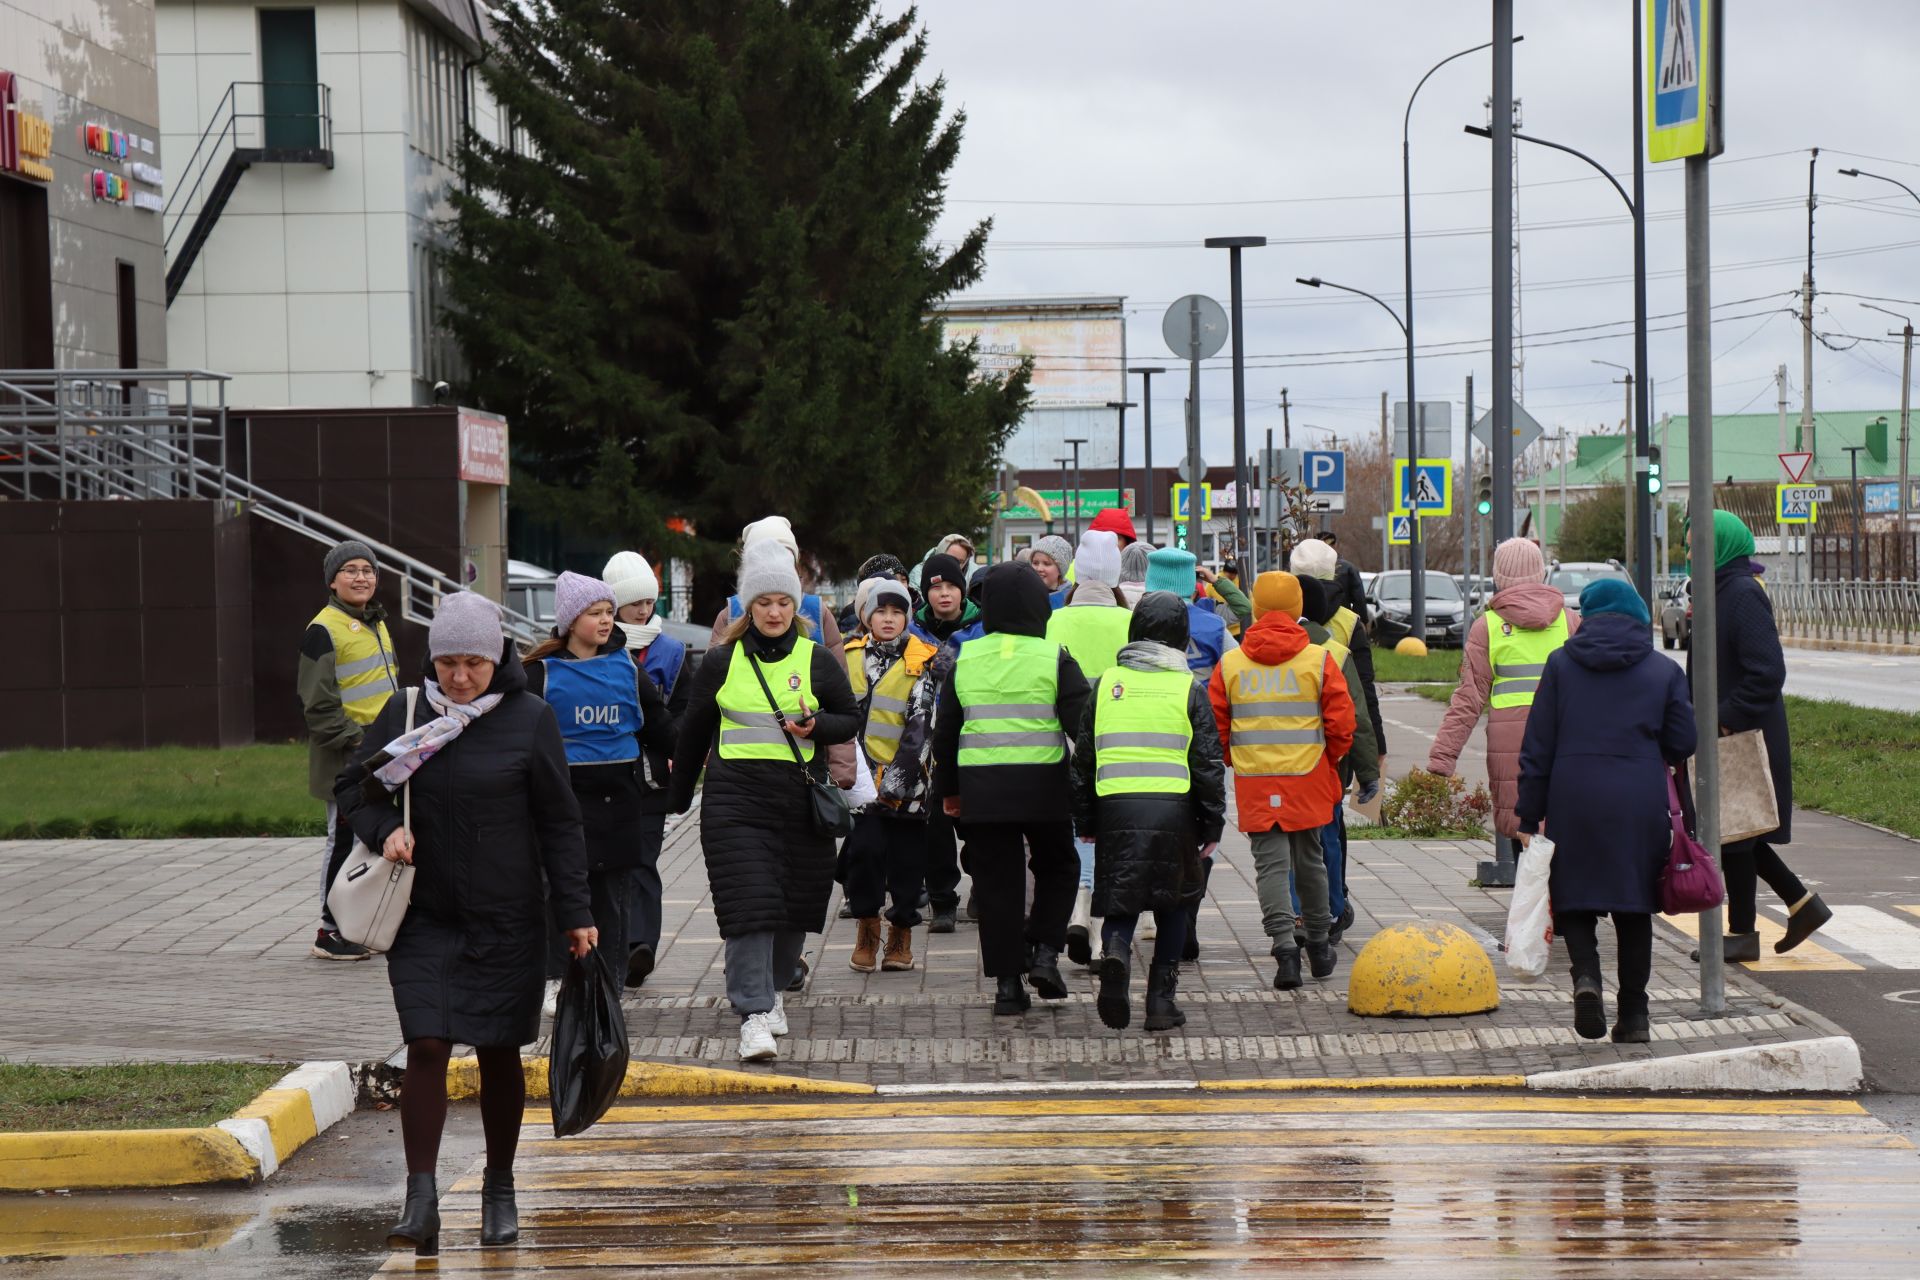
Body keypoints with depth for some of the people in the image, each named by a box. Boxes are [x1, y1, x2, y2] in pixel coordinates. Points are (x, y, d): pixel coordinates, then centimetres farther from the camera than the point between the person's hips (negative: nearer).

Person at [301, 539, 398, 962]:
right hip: (345, 759, -9)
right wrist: (353, 740, -19)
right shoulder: (324, 630, -12)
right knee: (344, 840, -5)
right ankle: (331, 931, 2)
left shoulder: (376, 625, 16)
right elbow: (318, 702, -16)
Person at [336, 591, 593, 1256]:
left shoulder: (530, 719, -4)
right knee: (426, 1048, -10)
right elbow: (351, 788, 10)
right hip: (424, 917, 1)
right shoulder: (406, 713, 1)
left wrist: (574, 912, -2)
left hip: (507, 922, -1)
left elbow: (559, 821, 0)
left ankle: (499, 1191, 25)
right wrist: (384, 828, -11)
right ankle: (421, 1202, -12)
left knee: (499, 1053, 8)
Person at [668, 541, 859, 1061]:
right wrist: (679, 798, 20)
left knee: (796, 903, 8)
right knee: (749, 906, -11)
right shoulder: (722, 661, 7)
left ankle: (773, 989, 33)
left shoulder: (817, 661, 6)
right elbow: (693, 731, 16)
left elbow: (851, 720, 13)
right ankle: (754, 1016, -14)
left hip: (800, 799, 1)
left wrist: (816, 727, -9)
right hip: (735, 799, -1)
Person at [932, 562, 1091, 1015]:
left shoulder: (966, 658, 6)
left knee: (996, 880, 7)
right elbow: (1082, 726, -8)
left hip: (981, 789, 2)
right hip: (1043, 785, -2)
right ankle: (1045, 953, 3)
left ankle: (1006, 982, 5)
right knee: (1056, 867, 19)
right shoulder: (1054, 658, -4)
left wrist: (948, 789, 22)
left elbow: (944, 730, 12)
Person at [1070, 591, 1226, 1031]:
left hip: (1115, 809, 1)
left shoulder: (1106, 684, 9)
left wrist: (1085, 822, 19)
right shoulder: (1188, 689, 2)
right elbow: (1208, 764, 2)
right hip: (1172, 809, -1)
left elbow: (1083, 759, 12)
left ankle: (1116, 953, -26)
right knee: (1172, 905, 13)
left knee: (1120, 902, 7)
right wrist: (1212, 826, 9)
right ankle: (1161, 1001, 10)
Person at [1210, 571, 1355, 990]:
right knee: (1309, 860, 15)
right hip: (1308, 782, 0)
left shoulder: (1230, 665, -1)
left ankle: (1284, 947, -14)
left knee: (1270, 863, 1)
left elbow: (1215, 726, 3)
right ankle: (1319, 948, 27)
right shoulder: (1319, 660, -4)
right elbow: (1341, 723, -4)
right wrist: (1330, 762, 14)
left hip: (1254, 783, 0)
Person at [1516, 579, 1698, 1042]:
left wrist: (1529, 817, 5)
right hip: (1641, 803, 1)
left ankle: (1586, 976, -18)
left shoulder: (1561, 664, 3)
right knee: (1634, 908, 11)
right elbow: (1683, 745, 5)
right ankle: (1633, 1016, 13)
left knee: (1575, 899, 9)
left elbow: (1537, 746, 1)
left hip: (1574, 799, -1)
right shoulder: (1664, 671, 4)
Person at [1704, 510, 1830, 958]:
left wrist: (1725, 720, -23)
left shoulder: (1744, 595, -18)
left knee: (1734, 834, -1)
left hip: (1743, 737, -10)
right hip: (1726, 735, 10)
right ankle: (1803, 904, 21)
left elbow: (1767, 673, -25)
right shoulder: (1721, 591, 12)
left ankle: (1741, 934, 9)